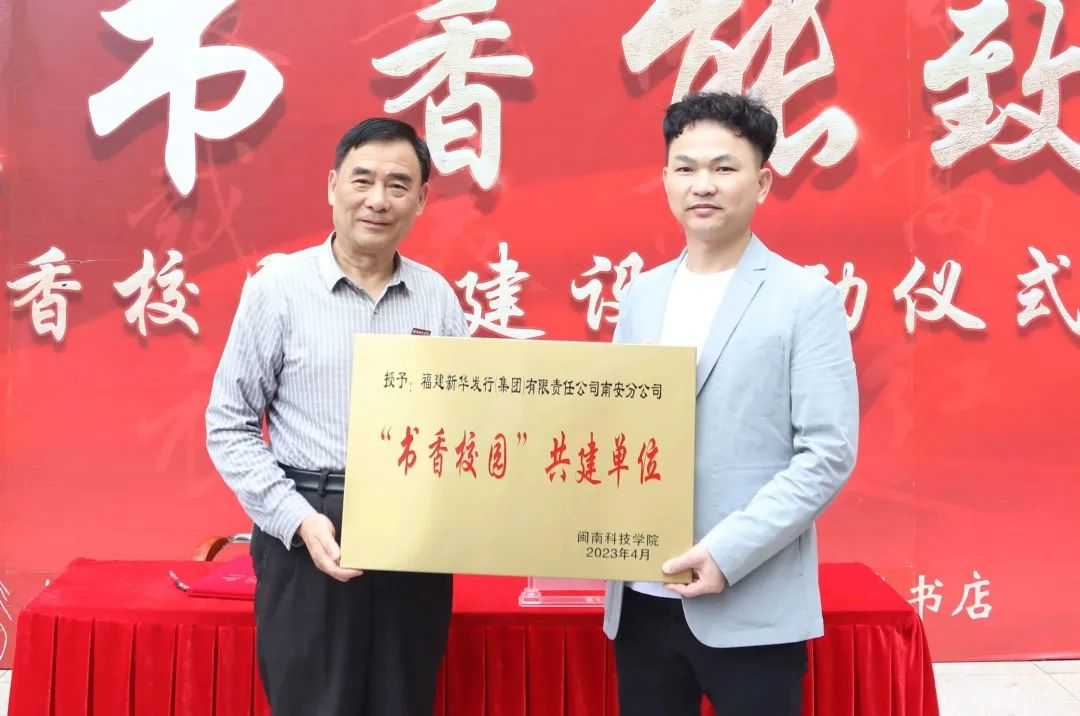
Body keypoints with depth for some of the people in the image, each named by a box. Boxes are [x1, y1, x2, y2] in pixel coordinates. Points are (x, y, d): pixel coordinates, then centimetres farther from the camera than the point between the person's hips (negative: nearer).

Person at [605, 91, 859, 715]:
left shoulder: (807, 298, -4)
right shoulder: (641, 296, 11)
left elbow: (829, 454, -10)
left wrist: (727, 551, -17)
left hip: (752, 609, -4)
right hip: (642, 598, 5)